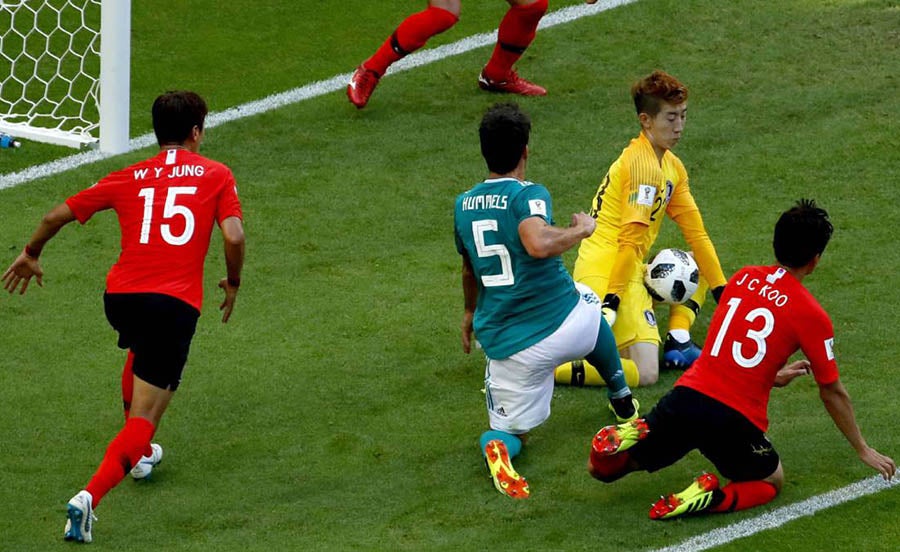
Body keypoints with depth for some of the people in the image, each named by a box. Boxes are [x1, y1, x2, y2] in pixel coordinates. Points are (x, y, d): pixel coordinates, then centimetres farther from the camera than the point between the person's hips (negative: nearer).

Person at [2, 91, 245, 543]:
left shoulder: (129, 178, 15)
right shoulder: (216, 175, 8)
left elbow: (57, 216, 17)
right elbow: (233, 237, -5)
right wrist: (233, 284, 13)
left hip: (120, 295, 4)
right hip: (176, 302, -4)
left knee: (140, 352, 40)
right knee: (144, 417, -1)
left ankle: (139, 454, 51)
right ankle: (90, 497, -23)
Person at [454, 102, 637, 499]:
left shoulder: (464, 205, 5)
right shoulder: (528, 195, -14)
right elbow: (538, 244, -36)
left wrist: (470, 312, 42)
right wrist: (580, 230, -18)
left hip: (507, 345, 3)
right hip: (566, 327, -3)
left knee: (510, 428, 15)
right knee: (594, 320, 35)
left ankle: (498, 448, -21)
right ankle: (623, 404, 47)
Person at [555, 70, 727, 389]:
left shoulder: (672, 167, 16)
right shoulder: (642, 163, -15)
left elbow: (696, 233, 17)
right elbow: (630, 240, -20)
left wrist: (723, 292, 16)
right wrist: (612, 299, -24)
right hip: (606, 275, -10)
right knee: (645, 373, -19)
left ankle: (678, 341, 6)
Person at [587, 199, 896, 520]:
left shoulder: (742, 278, 12)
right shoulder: (812, 316, -3)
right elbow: (832, 393, 6)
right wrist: (863, 451, 19)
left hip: (686, 397, 4)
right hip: (735, 420, -4)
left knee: (603, 469, 20)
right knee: (772, 482, 25)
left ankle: (618, 443, -16)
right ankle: (711, 499, -7)